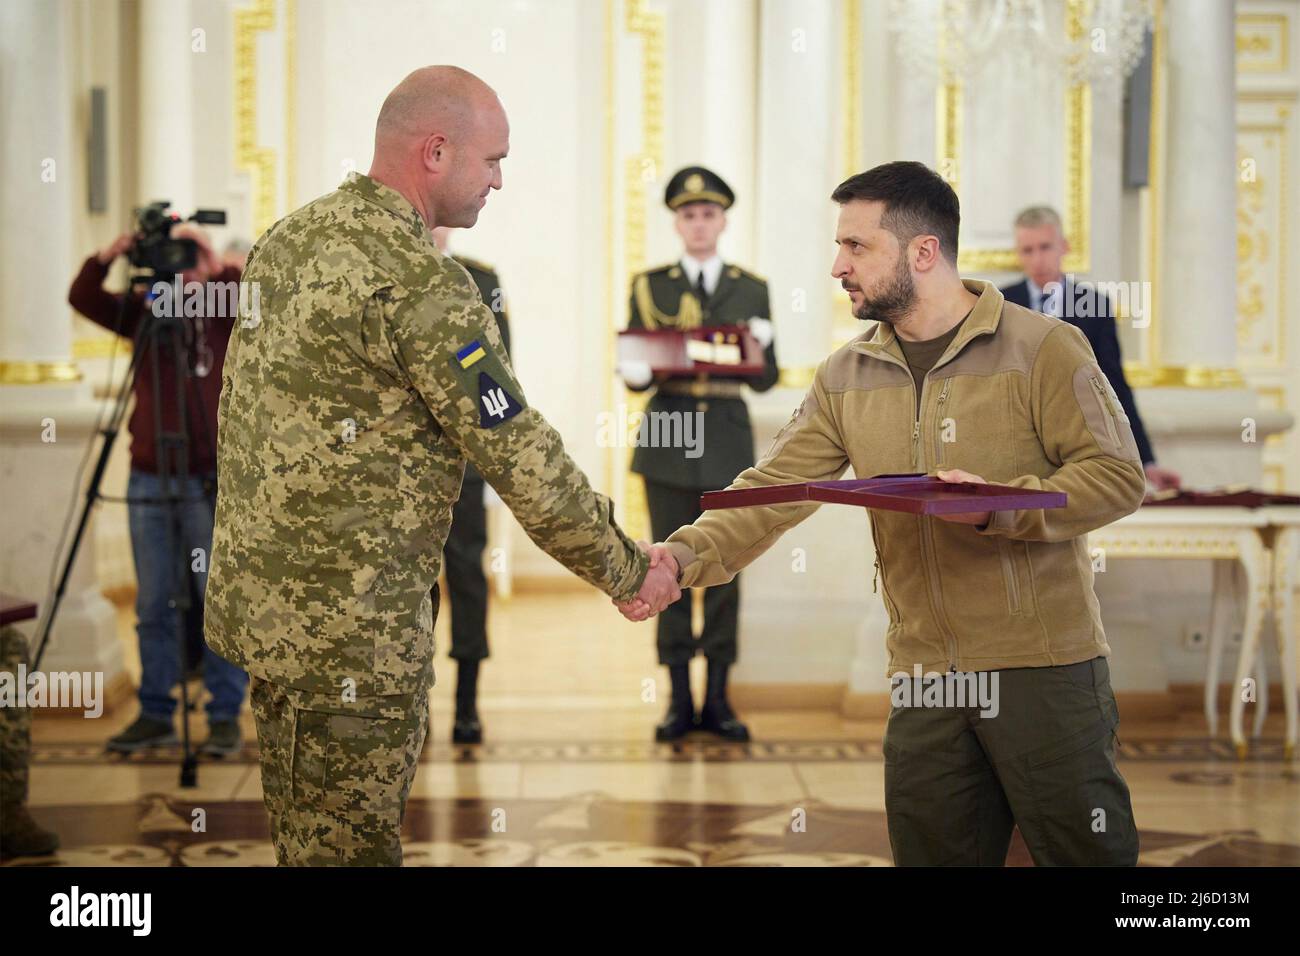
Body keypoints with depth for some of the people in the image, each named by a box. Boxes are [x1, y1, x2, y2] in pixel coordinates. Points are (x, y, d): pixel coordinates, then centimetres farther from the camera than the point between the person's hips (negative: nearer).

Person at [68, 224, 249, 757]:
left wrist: (220, 268, -34)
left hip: (211, 480, -3)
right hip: (148, 480, 3)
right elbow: (83, 300, -4)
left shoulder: (226, 312, -1)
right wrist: (106, 259, -22)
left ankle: (226, 717, 7)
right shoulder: (143, 313, 7)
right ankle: (155, 715, 15)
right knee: (153, 606, 7)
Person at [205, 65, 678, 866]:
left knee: (308, 836, 19)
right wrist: (628, 572, -7)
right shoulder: (421, 282, -20)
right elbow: (522, 458, -18)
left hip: (257, 585, 9)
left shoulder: (288, 238, 9)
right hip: (348, 621, -9)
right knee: (352, 847, 1)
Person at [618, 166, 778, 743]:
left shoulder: (751, 290, 9)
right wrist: (634, 373, -18)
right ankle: (679, 700, 9)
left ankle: (717, 699, 10)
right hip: (668, 443, 0)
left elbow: (765, 381, 5)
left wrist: (761, 350, -17)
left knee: (725, 570, 1)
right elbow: (634, 374, 5)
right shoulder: (650, 286, 8)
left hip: (728, 442, 0)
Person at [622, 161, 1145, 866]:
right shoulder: (846, 378, 9)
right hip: (923, 676, 4)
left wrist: (1001, 507, -21)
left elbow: (1118, 475, -8)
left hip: (1045, 666, -4)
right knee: (933, 854, 10)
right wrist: (687, 554, -15)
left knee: (1084, 852, 2)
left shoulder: (1041, 347, -5)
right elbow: (775, 487, 1)